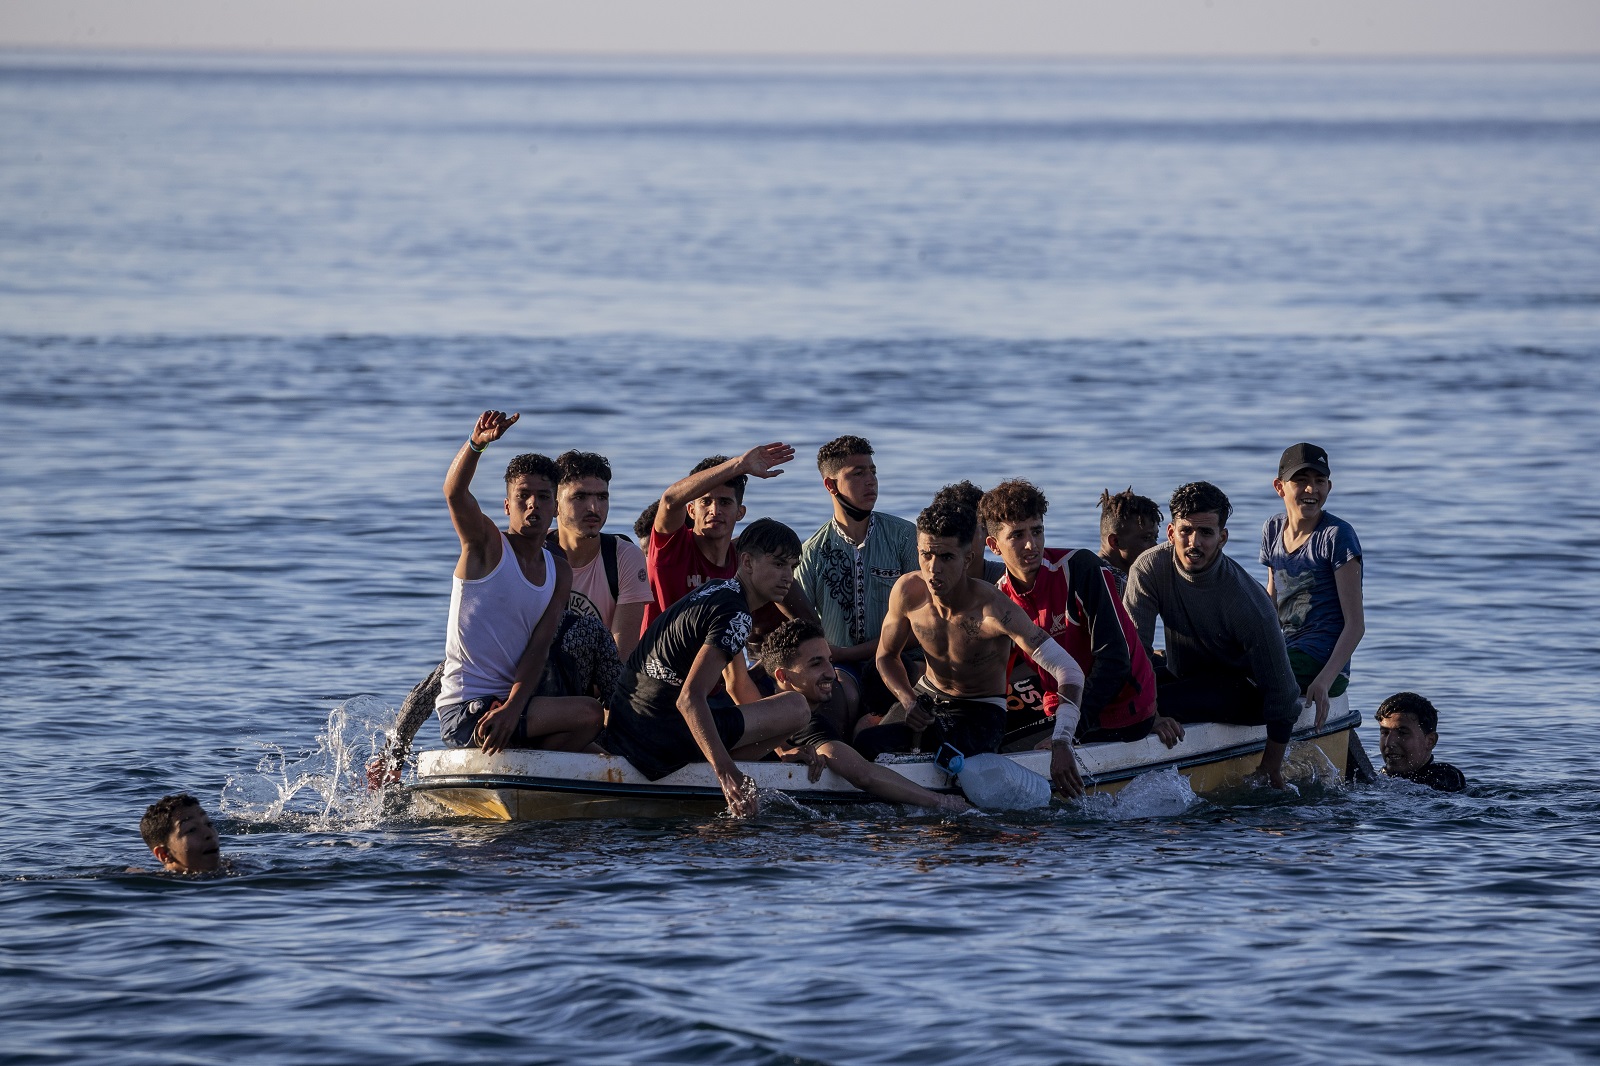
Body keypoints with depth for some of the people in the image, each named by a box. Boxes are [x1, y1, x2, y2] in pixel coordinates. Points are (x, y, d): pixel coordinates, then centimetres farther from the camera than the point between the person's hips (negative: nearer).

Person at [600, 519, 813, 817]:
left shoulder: (715, 589, 14)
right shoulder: (734, 616, -18)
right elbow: (690, 698, -30)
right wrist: (726, 772, -37)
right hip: (663, 732, -10)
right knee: (797, 706, -9)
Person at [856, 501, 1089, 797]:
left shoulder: (995, 610, -31)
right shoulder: (908, 592, -16)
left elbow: (1069, 672, -34)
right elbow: (887, 656, 5)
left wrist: (1062, 743, -46)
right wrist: (908, 703, -16)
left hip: (981, 713, -5)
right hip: (927, 697, 5)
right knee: (864, 747, -20)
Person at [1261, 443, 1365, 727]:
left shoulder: (1337, 536, -7)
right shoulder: (1273, 530, 14)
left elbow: (1356, 623, -10)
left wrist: (1325, 680, -22)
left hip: (1322, 658, -8)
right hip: (1285, 651, 8)